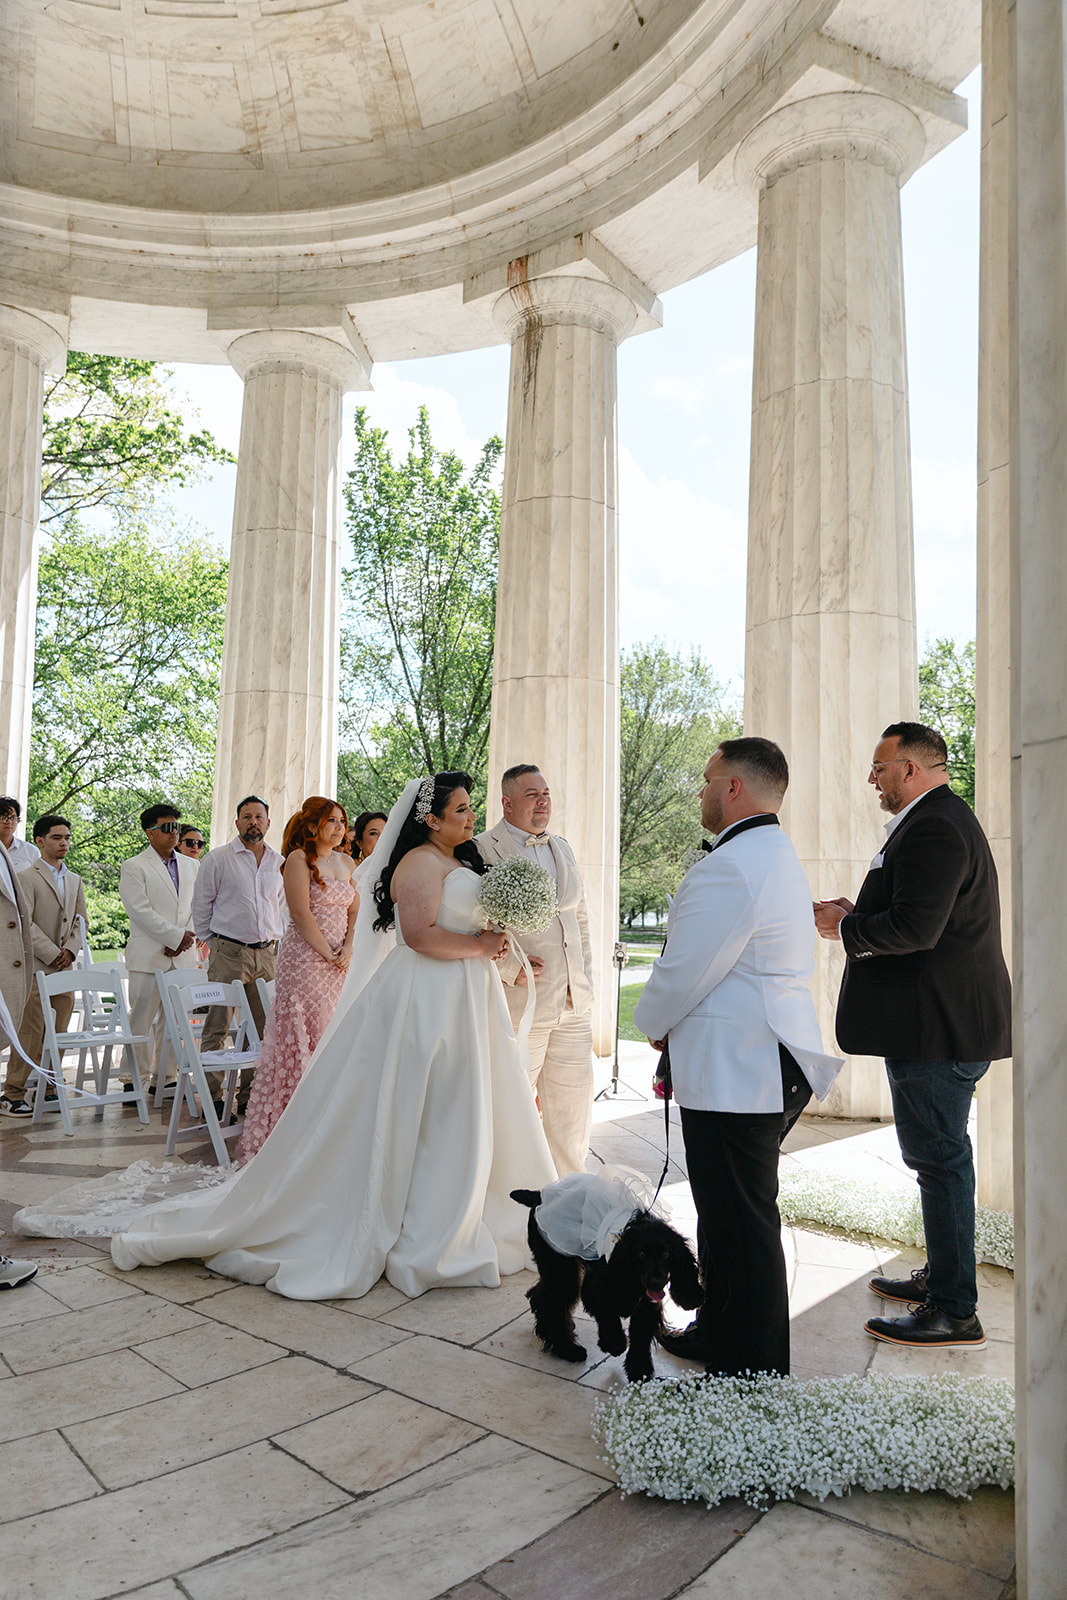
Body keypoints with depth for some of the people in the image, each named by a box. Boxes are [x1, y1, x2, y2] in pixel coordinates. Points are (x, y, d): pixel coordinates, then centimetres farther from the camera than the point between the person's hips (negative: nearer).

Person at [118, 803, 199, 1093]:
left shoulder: (189, 865, 15)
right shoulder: (133, 867, -2)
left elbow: (196, 905, 12)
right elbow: (141, 911, -11)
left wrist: (187, 937, -5)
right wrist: (177, 936, -13)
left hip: (182, 956, 5)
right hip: (149, 957, -5)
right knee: (142, 1019, -1)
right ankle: (135, 1078, 10)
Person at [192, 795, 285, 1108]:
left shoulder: (279, 863, 11)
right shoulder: (218, 859, 0)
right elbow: (201, 905, 4)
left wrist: (276, 940, 13)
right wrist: (212, 943, 3)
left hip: (267, 953, 4)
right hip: (228, 953, -4)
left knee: (262, 1027, 6)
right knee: (217, 1026, -3)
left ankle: (250, 1094, 16)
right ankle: (211, 1095, 5)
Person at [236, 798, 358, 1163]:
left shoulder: (346, 862, 15)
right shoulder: (299, 858, -5)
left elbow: (354, 910, 12)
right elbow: (301, 913, -12)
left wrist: (348, 949, -3)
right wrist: (327, 954, -12)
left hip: (339, 964, 6)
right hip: (305, 959, -6)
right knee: (301, 1036, -4)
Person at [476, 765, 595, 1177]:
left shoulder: (563, 848, 15)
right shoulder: (482, 849, -7)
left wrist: (586, 980, 15)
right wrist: (509, 968, -16)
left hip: (574, 1005, 6)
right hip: (519, 1006, -6)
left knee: (573, 1109, 13)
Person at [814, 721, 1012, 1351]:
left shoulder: (934, 828, -19)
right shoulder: (941, 820, 17)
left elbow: (915, 928, -28)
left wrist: (844, 927, -13)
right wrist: (860, 910, 8)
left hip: (939, 1028, -11)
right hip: (943, 1021, 11)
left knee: (940, 1158, -2)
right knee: (936, 1155, 20)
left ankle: (956, 1313, 10)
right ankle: (942, 1277, 35)